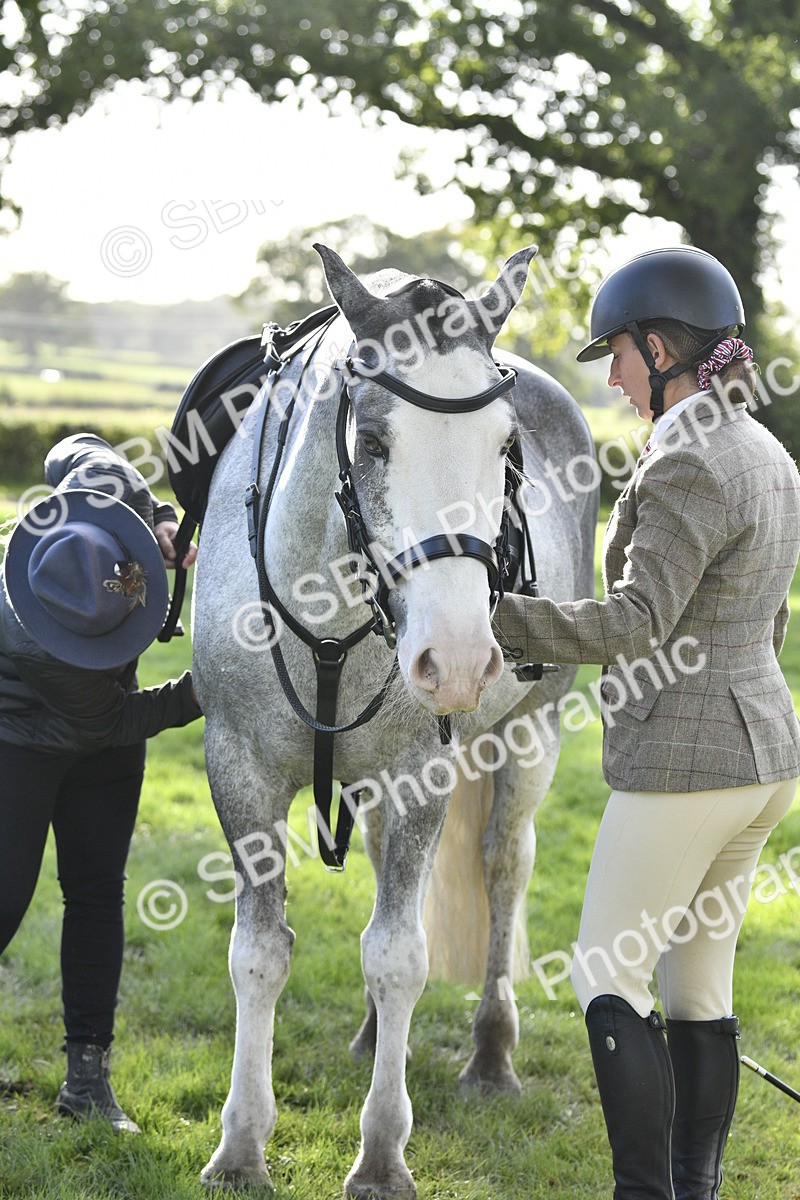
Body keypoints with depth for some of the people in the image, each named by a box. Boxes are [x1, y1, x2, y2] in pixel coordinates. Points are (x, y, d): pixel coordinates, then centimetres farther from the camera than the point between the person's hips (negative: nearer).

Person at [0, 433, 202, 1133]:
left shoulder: (106, 484, -30)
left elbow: (75, 449, -5)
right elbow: (111, 720, -25)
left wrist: (161, 522, -14)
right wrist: (194, 695, -30)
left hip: (103, 755, 7)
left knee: (97, 892, 3)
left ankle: (88, 1074, 7)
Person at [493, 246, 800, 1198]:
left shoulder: (686, 466, -18)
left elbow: (637, 625, -25)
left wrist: (490, 618, -25)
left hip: (683, 763, -9)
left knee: (606, 977, 0)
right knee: (698, 980, 15)